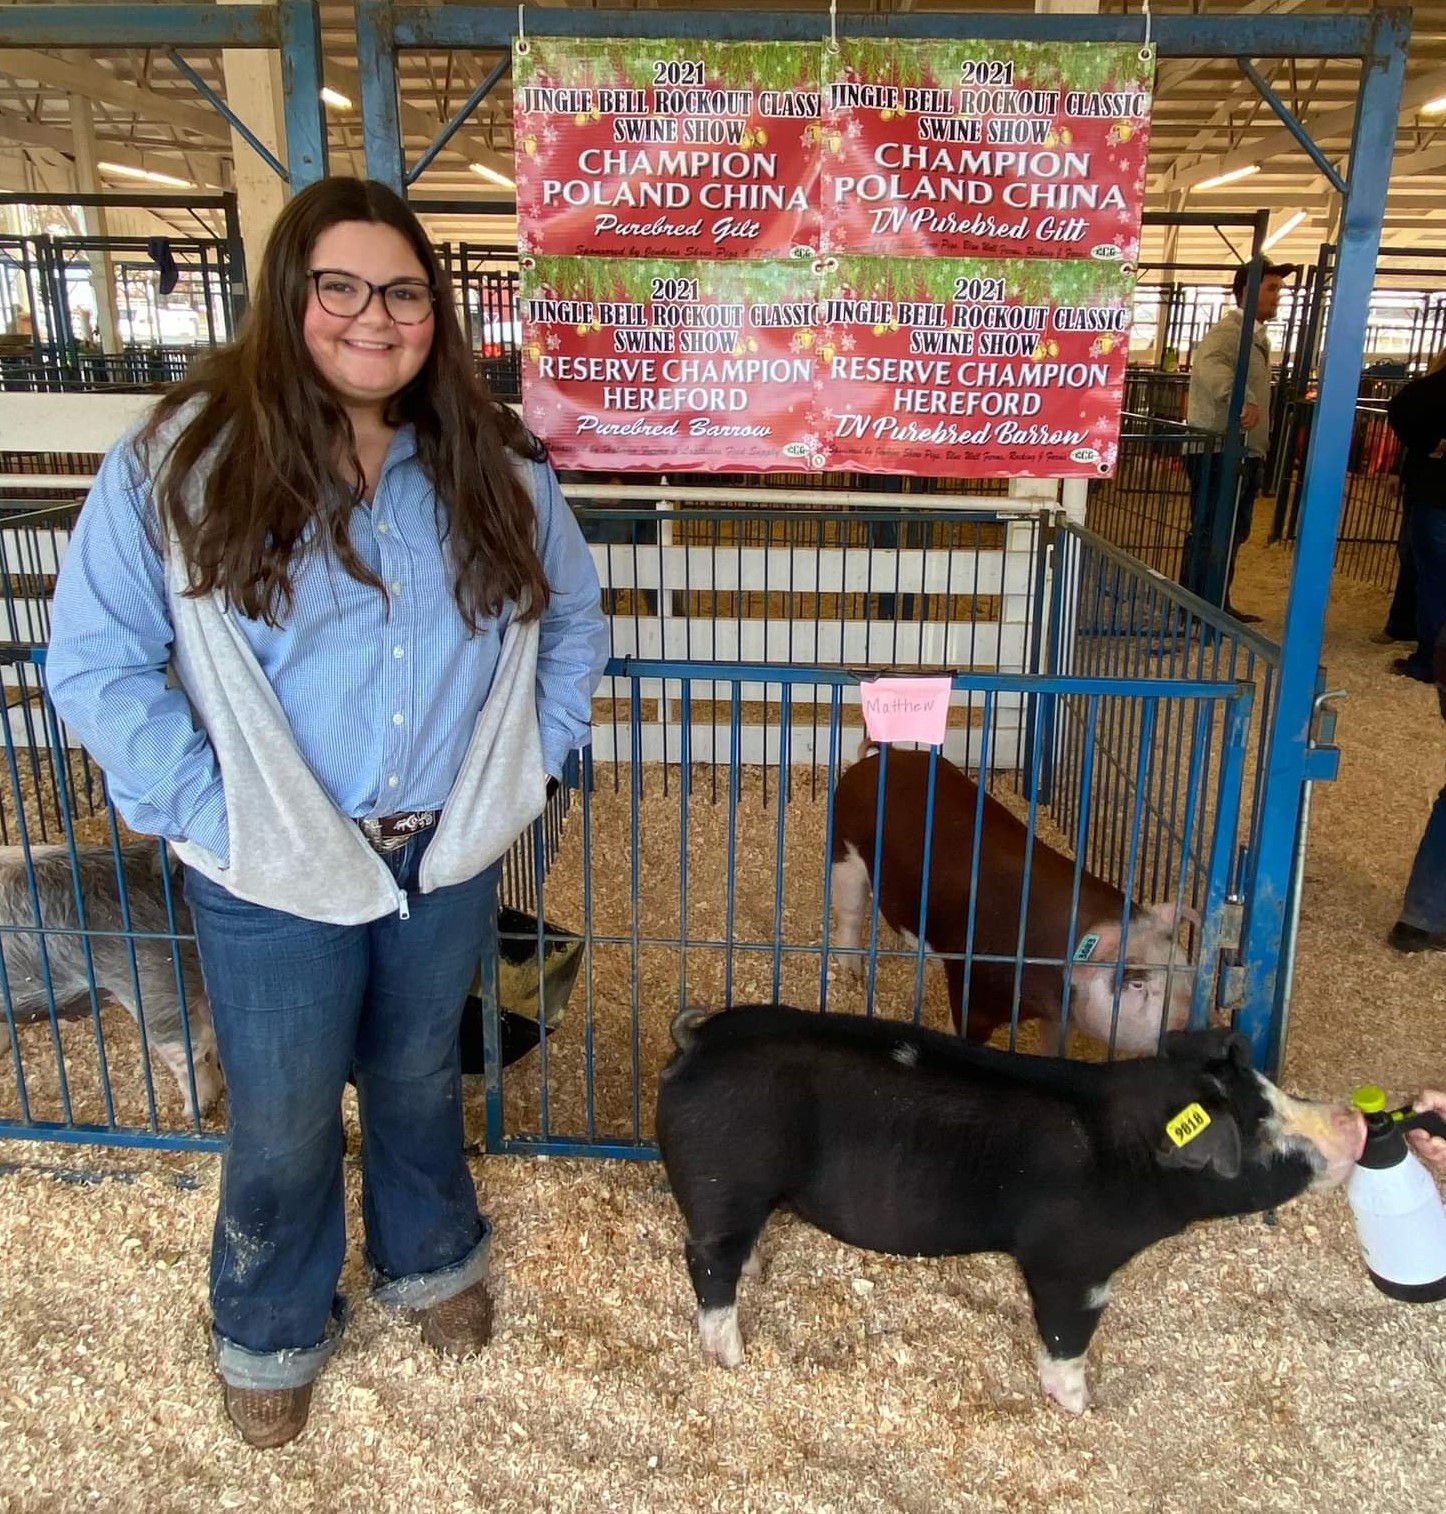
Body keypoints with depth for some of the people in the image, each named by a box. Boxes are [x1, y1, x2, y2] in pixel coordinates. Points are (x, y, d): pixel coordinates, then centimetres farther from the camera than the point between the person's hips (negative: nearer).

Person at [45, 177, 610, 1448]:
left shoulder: (495, 464, -2)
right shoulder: (182, 460, -12)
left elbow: (574, 619, 10)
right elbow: (95, 661, -10)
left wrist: (531, 763, 1)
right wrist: (206, 808, -16)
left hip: (451, 857, 3)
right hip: (274, 875, -2)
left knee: (419, 1079, 24)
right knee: (283, 1124, 15)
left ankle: (433, 1260, 53)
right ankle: (272, 1333, 45)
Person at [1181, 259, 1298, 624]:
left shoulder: (1256, 337, 20)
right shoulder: (1227, 331, -12)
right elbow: (1207, 364, -35)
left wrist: (1259, 450, 22)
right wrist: (1241, 399, -51)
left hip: (1244, 453, 10)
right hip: (1219, 451, -10)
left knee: (1232, 534, 16)